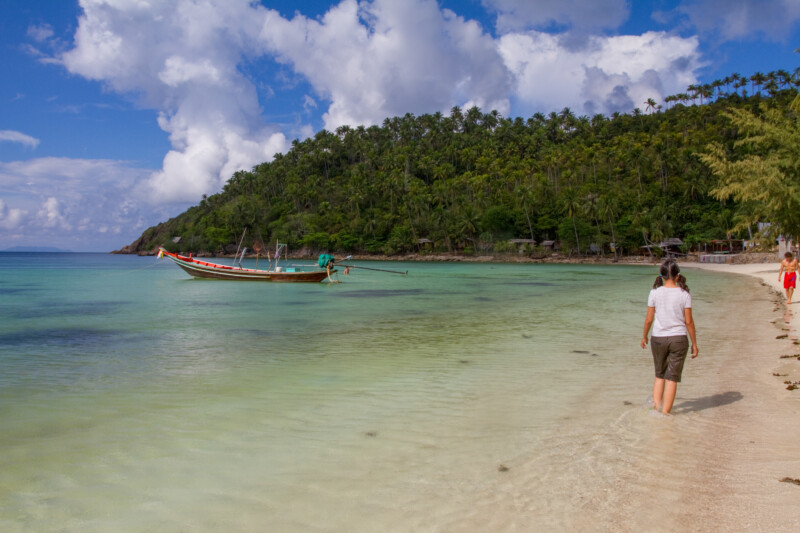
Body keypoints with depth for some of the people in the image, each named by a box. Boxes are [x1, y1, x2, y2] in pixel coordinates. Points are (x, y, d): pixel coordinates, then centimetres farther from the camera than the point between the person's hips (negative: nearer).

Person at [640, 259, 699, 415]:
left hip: (658, 338, 1)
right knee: (672, 378, 6)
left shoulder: (655, 293, -5)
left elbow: (649, 319, -1)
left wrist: (644, 336, 15)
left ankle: (656, 407, 10)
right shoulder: (684, 294, -6)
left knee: (659, 375, 19)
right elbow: (689, 321, -5)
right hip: (679, 338, -1)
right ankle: (665, 414, 8)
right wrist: (694, 343, 5)